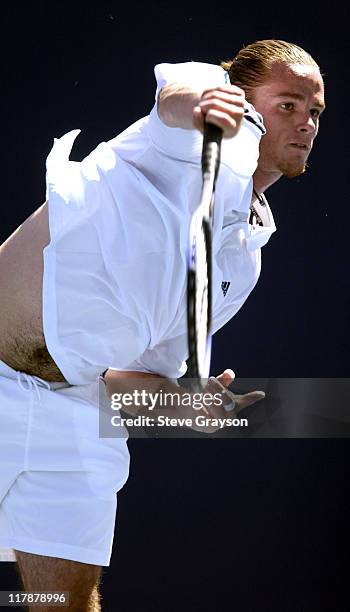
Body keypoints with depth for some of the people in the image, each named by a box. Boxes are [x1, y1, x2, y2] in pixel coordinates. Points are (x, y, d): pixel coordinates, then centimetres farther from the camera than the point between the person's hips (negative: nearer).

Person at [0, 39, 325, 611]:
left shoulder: (243, 260, 13)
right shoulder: (226, 137, -4)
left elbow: (147, 370, 12)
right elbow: (177, 93, -31)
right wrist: (193, 104, -55)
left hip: (78, 416, 6)